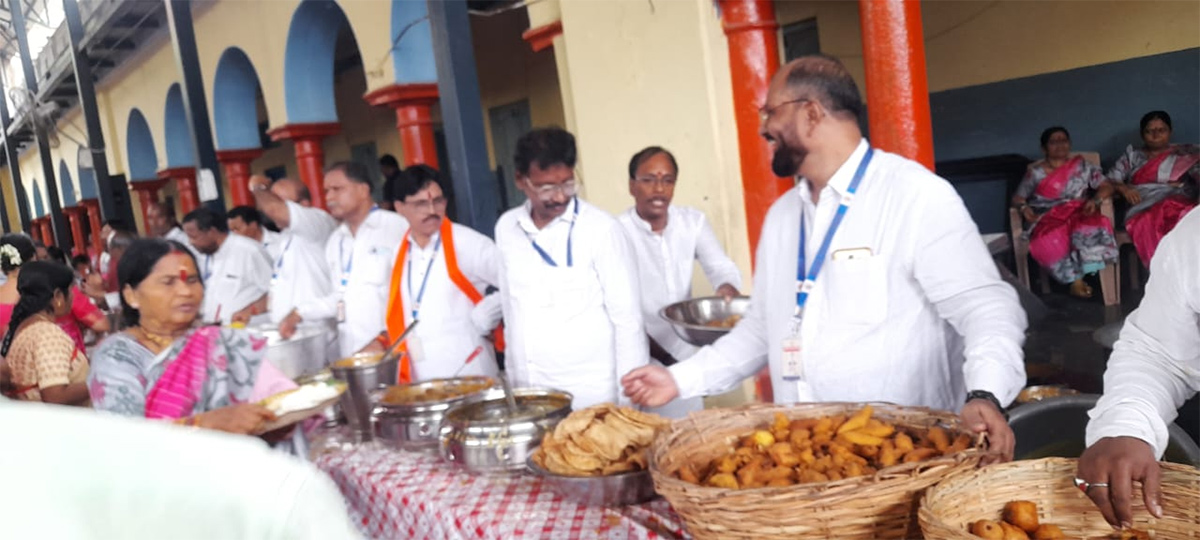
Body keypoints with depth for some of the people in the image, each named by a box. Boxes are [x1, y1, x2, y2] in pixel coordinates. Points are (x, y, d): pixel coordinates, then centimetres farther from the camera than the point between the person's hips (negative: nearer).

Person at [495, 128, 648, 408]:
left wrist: (629, 400, -9)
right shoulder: (506, 228, 4)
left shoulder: (601, 229, -10)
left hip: (590, 395, -4)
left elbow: (628, 320, -8)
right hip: (529, 395, 4)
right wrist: (512, 379, 13)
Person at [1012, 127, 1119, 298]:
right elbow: (1018, 198, 12)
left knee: (1088, 228, -37)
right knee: (1050, 239, -38)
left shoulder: (1082, 166, 15)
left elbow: (1106, 187, 11)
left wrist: (1095, 200, -10)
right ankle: (1077, 279, -26)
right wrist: (1024, 207, -12)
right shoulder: (1035, 172, 11)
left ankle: (1076, 280, -32)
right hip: (1047, 219, -1)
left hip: (1078, 214, 1)